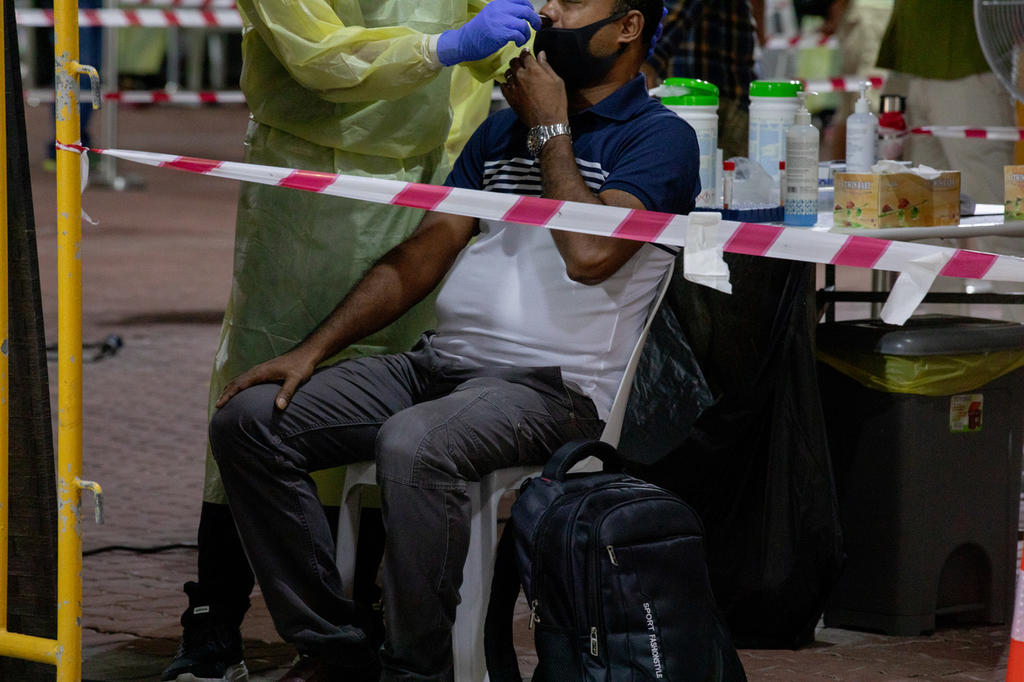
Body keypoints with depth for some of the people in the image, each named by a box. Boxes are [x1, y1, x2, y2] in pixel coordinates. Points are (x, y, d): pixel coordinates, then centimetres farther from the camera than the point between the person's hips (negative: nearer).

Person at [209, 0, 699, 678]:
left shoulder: (659, 138, -1)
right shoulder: (503, 128, 22)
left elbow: (590, 254, -19)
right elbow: (420, 257, 18)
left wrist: (551, 130, -5)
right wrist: (312, 350, 6)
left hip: (552, 386, -8)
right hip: (438, 364, 8)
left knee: (411, 444, -38)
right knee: (248, 418, -8)